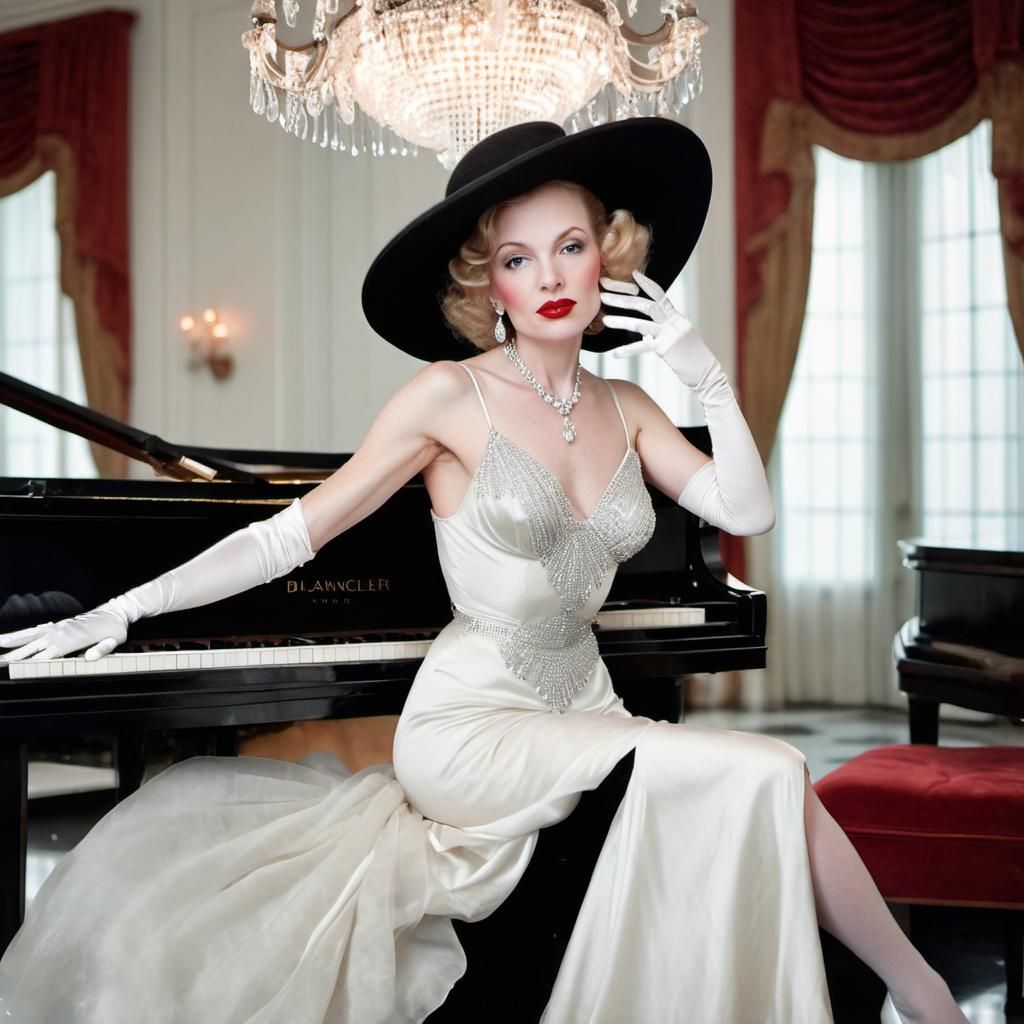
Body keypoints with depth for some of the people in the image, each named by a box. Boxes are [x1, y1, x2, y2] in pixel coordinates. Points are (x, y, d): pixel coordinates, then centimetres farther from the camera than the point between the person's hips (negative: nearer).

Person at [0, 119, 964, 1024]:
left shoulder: (624, 410, 10)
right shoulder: (452, 396, -6)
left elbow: (748, 511, 1)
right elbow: (291, 533, -6)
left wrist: (709, 379, -8)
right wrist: (121, 611, -9)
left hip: (584, 711, 5)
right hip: (471, 723, -5)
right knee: (763, 775, -26)